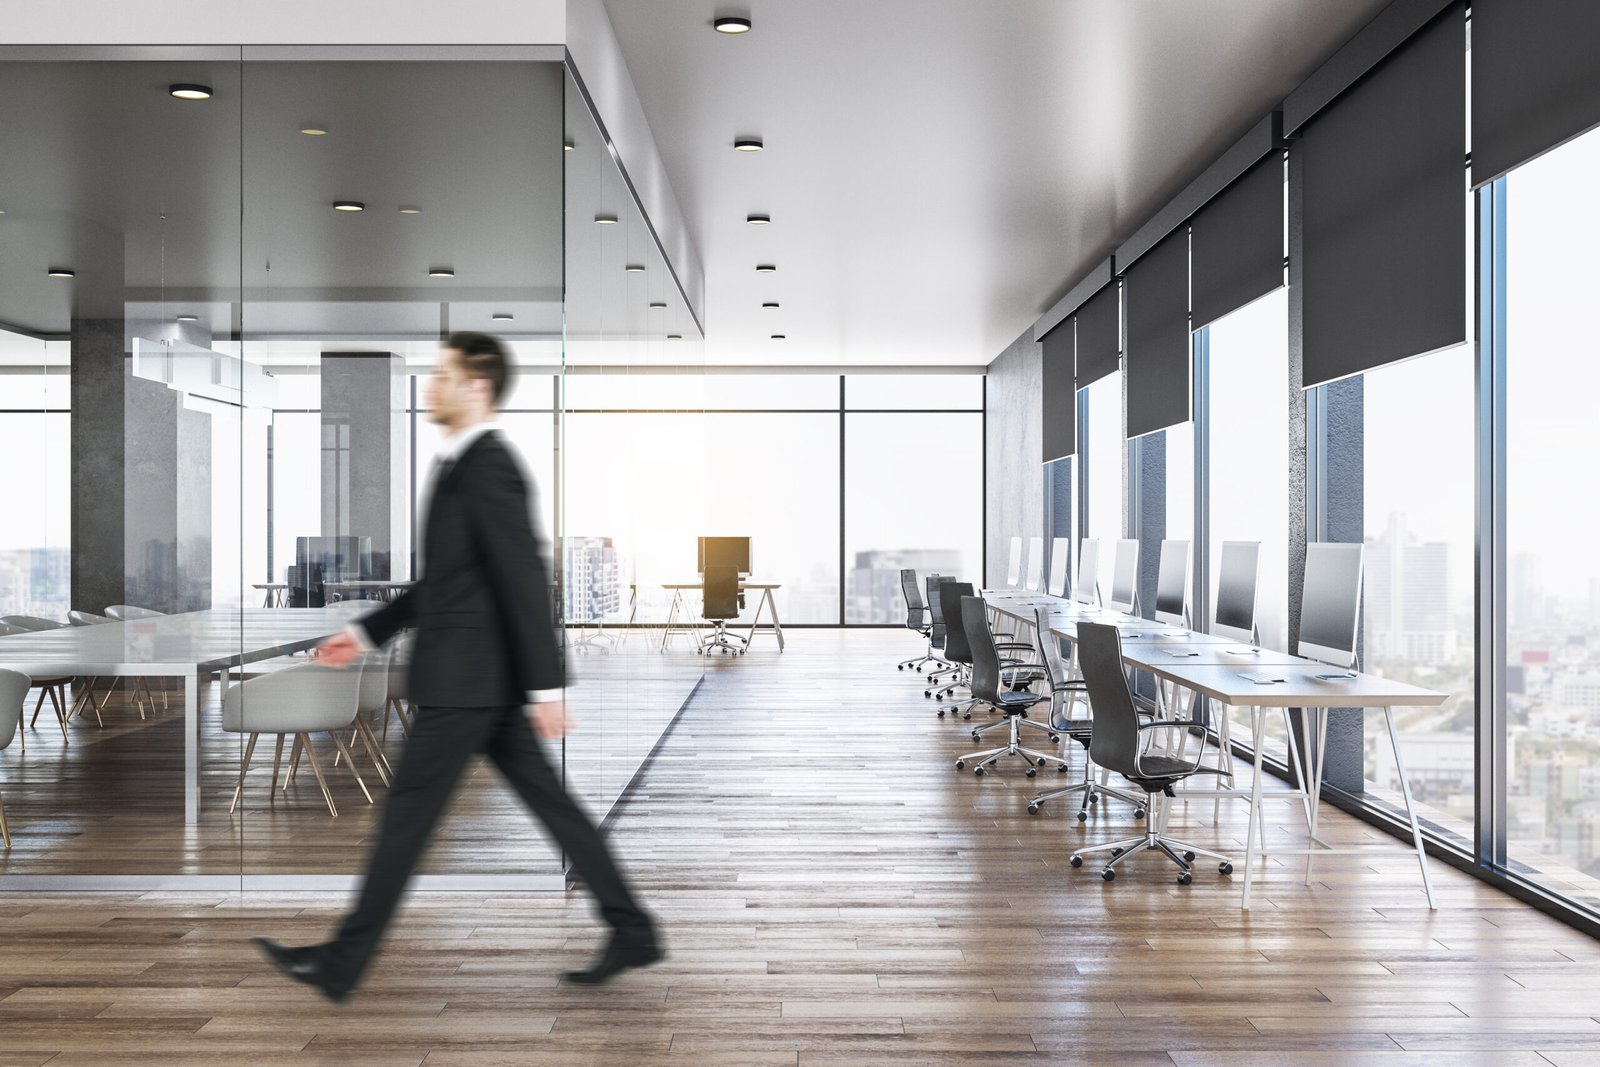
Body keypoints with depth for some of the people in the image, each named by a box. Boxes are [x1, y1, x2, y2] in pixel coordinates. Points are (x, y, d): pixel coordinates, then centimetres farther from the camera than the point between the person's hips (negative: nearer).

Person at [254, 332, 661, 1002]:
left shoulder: (488, 467, -16)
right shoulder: (461, 464, 15)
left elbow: (525, 581, -21)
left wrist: (545, 688, -22)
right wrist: (368, 633, 22)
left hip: (466, 677, -10)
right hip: (482, 676, 10)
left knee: (407, 813, 2)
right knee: (550, 804, 12)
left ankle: (342, 964, 16)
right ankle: (632, 932, 19)